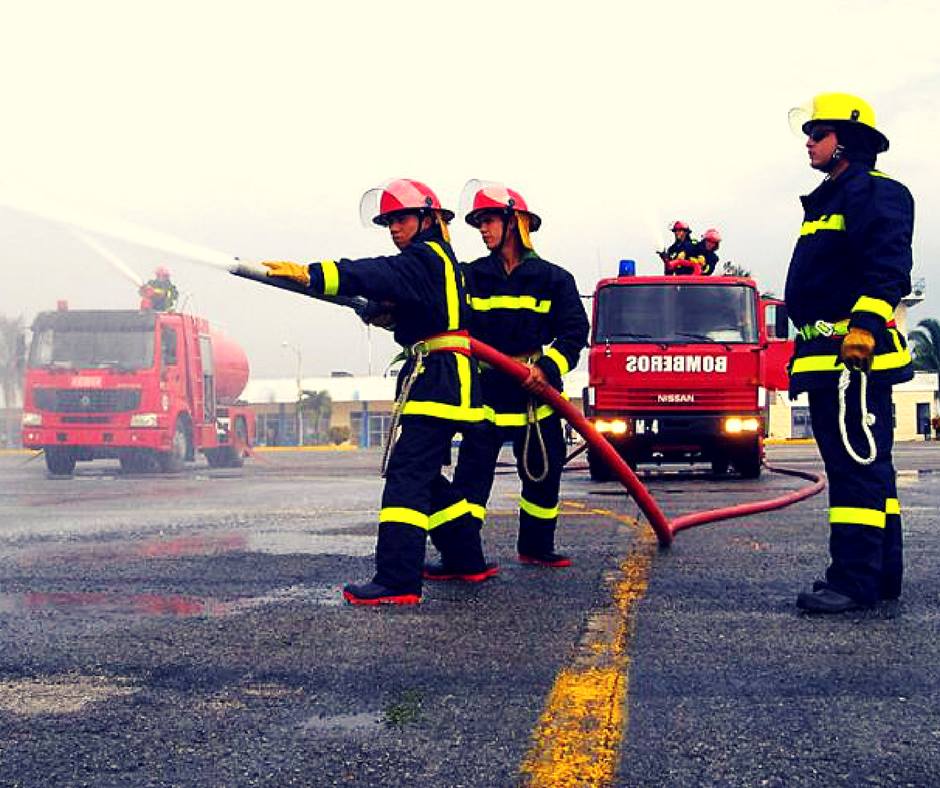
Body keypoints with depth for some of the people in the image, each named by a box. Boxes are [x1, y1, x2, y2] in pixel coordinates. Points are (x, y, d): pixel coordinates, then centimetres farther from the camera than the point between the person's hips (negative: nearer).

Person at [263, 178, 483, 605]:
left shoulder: (426, 257, -9)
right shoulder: (437, 260, 24)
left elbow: (381, 275, -26)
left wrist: (310, 275, -35)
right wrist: (387, 311, 6)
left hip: (437, 377, -11)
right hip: (439, 378, 11)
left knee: (407, 473, -17)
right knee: (424, 474, 18)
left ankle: (397, 580, -24)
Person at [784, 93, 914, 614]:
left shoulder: (874, 192, -6)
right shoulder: (829, 202, 25)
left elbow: (887, 266, -18)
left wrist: (864, 326, -27)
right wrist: (806, 344, 26)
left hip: (857, 353, -11)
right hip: (829, 355, 11)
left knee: (857, 464, -13)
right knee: (865, 466, 13)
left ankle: (855, 579, -13)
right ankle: (881, 575, 19)